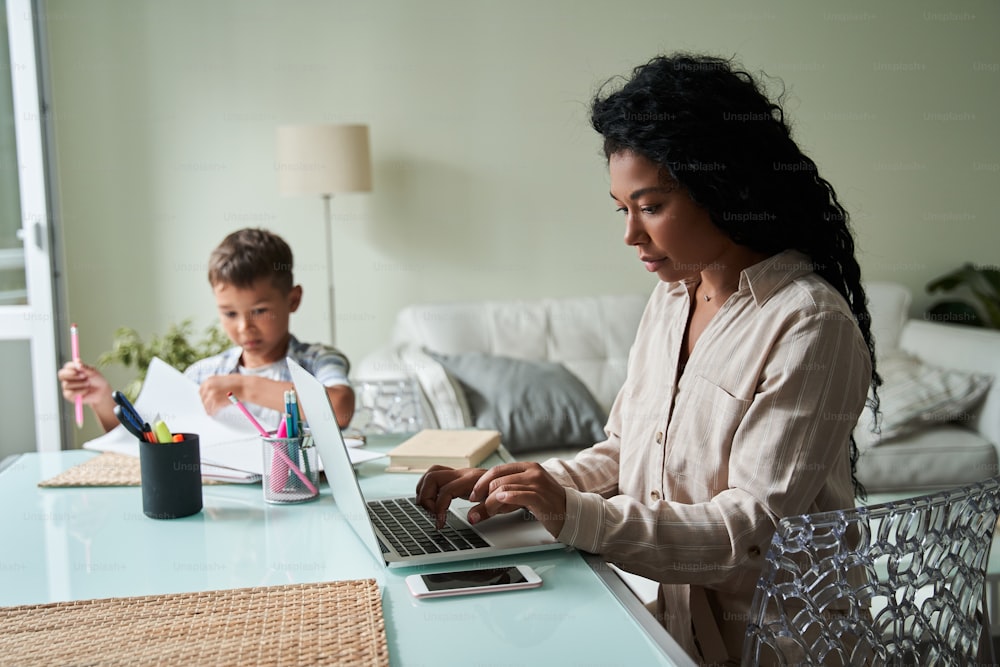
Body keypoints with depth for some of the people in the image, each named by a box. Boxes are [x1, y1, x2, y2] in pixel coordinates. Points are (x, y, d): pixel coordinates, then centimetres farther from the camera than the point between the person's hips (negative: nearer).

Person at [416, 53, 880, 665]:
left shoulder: (810, 327, -18)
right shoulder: (670, 299, 7)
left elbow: (755, 532, -20)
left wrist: (578, 518, -27)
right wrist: (513, 483, -5)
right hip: (665, 614, 6)